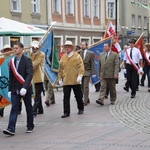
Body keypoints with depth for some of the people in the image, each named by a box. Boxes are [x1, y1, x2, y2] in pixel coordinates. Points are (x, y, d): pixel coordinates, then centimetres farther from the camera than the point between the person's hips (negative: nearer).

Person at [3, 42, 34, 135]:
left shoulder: (27, 60, -8)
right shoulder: (12, 61, 9)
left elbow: (30, 74, -18)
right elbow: (11, 76, 14)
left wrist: (25, 87, -28)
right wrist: (10, 89, 10)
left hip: (25, 89, -4)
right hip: (15, 89, 4)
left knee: (29, 108, 8)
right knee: (14, 108, -5)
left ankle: (30, 126, 23)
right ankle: (11, 129, -12)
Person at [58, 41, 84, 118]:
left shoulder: (77, 56, -2)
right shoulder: (63, 57, 9)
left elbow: (81, 66, -8)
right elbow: (60, 69, 13)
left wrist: (80, 75, -19)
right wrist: (60, 78, 11)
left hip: (75, 81, -2)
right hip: (66, 81, 3)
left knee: (78, 96, 11)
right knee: (66, 97, -2)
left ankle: (81, 109, 30)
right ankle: (66, 112, 1)